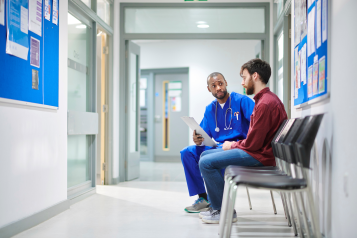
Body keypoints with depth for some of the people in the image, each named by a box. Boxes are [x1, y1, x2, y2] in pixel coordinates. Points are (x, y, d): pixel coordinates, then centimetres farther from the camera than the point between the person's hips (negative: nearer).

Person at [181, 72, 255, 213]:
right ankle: (202, 197, -1)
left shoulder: (241, 101, -5)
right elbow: (204, 135, 11)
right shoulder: (209, 109, 14)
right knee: (187, 153, -5)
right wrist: (198, 140, -13)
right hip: (218, 146, 7)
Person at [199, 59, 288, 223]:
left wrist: (232, 145, -4)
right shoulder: (266, 98, 13)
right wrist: (234, 144, 3)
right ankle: (216, 206, 14)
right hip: (256, 150, 11)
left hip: (259, 155, -11)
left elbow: (253, 144, -22)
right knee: (206, 155, 13)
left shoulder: (265, 103, -21)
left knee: (206, 163, -16)